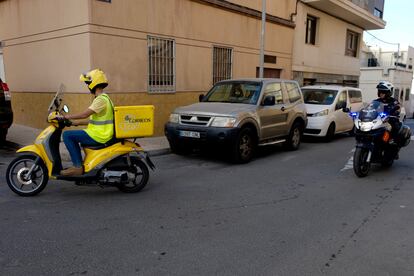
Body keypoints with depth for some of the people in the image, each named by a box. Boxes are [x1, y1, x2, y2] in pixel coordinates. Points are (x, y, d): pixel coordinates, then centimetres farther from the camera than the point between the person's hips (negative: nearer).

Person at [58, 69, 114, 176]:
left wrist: (66, 117, -13)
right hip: (102, 133, 10)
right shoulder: (103, 97, 17)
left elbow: (85, 114, -24)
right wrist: (77, 123, 18)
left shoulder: (101, 99, -16)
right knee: (74, 136, 25)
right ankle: (79, 164, 26)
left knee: (67, 135, -11)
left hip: (99, 136, -10)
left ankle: (78, 166, -9)